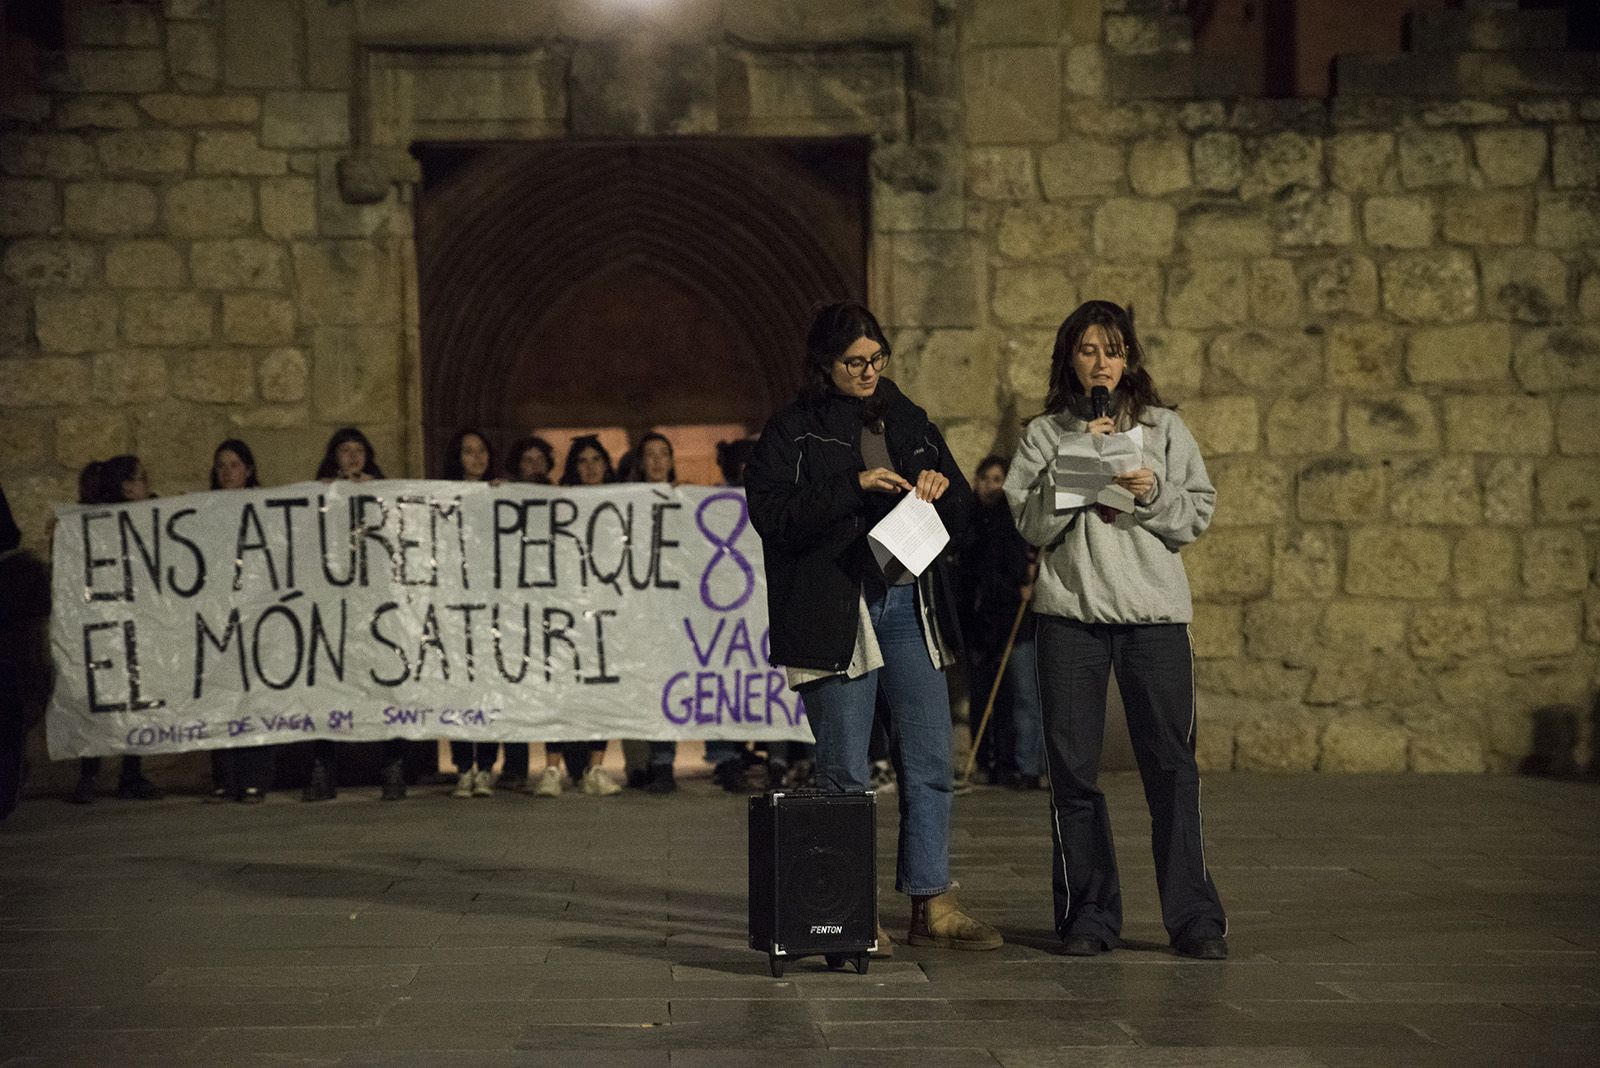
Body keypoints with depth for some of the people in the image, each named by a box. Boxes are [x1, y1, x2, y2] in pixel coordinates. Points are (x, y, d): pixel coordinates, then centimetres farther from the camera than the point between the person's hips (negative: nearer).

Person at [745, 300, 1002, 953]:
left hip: (907, 604, 5)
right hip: (834, 612, -5)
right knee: (844, 771, 0)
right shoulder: (793, 431, 0)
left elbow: (961, 515, 20)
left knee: (930, 761, 2)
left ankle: (931, 905, 8)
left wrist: (941, 487, -3)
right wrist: (854, 487, -18)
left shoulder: (908, 422, 15)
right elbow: (772, 513, -13)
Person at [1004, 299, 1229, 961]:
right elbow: (1032, 526, -2)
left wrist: (1154, 494, -10)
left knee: (1171, 764, -3)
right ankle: (1088, 914, 11)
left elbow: (1199, 515, 7)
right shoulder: (1045, 436, 9)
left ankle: (1194, 916, 3)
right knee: (1073, 767, 1)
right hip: (1070, 613, 0)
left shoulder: (1165, 429, 11)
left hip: (1155, 613, 0)